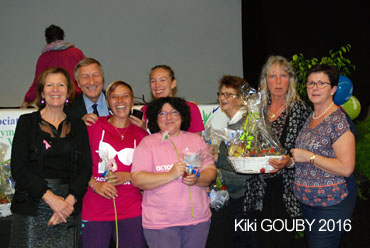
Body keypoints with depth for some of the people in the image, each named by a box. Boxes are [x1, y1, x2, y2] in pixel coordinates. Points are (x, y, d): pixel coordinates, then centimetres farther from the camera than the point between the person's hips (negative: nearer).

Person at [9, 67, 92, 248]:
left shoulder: (78, 126, 11)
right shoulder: (27, 122, 5)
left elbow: (86, 168, 4)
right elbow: (18, 168, -4)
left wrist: (70, 200, -12)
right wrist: (50, 197, -14)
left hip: (69, 207, 2)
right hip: (32, 206, -1)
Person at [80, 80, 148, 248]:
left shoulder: (141, 134, 8)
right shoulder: (94, 126, 3)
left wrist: (127, 176, -6)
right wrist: (94, 183, -11)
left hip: (131, 212, 2)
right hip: (94, 211, -1)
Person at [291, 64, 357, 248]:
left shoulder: (339, 120, -18)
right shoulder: (310, 117, 9)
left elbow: (346, 168, -23)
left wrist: (309, 157, -21)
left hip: (330, 205, -8)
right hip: (306, 202, 9)